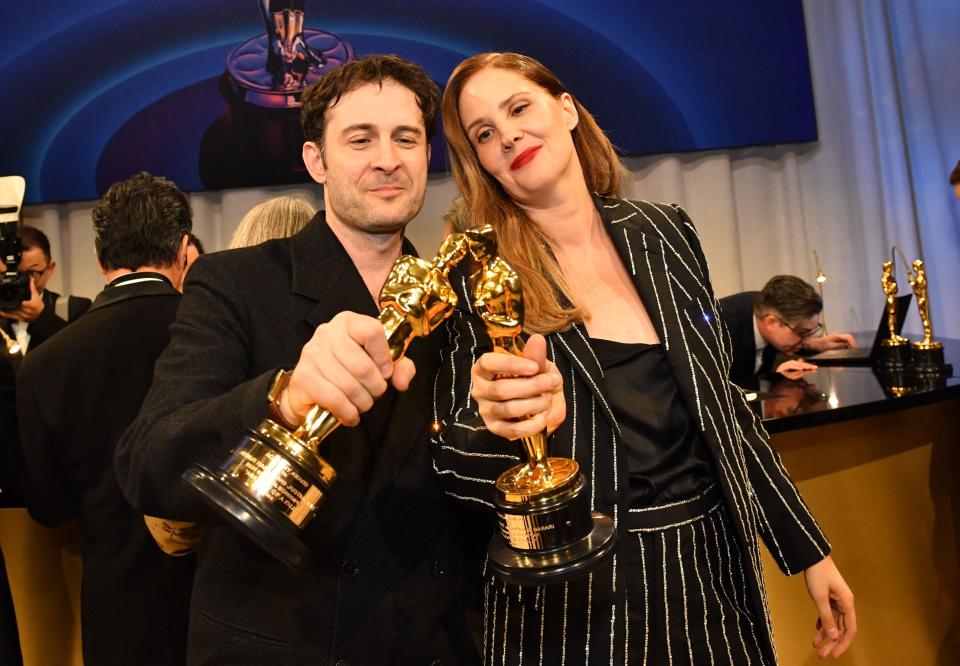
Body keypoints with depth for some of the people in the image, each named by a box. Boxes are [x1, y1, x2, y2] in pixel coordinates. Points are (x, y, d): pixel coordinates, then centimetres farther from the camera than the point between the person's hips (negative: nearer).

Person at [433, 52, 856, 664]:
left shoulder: (665, 234, 0)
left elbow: (722, 402, 7)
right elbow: (454, 461, -12)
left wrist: (808, 549, 10)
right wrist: (502, 423, -35)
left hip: (710, 577, 4)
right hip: (571, 601, -3)